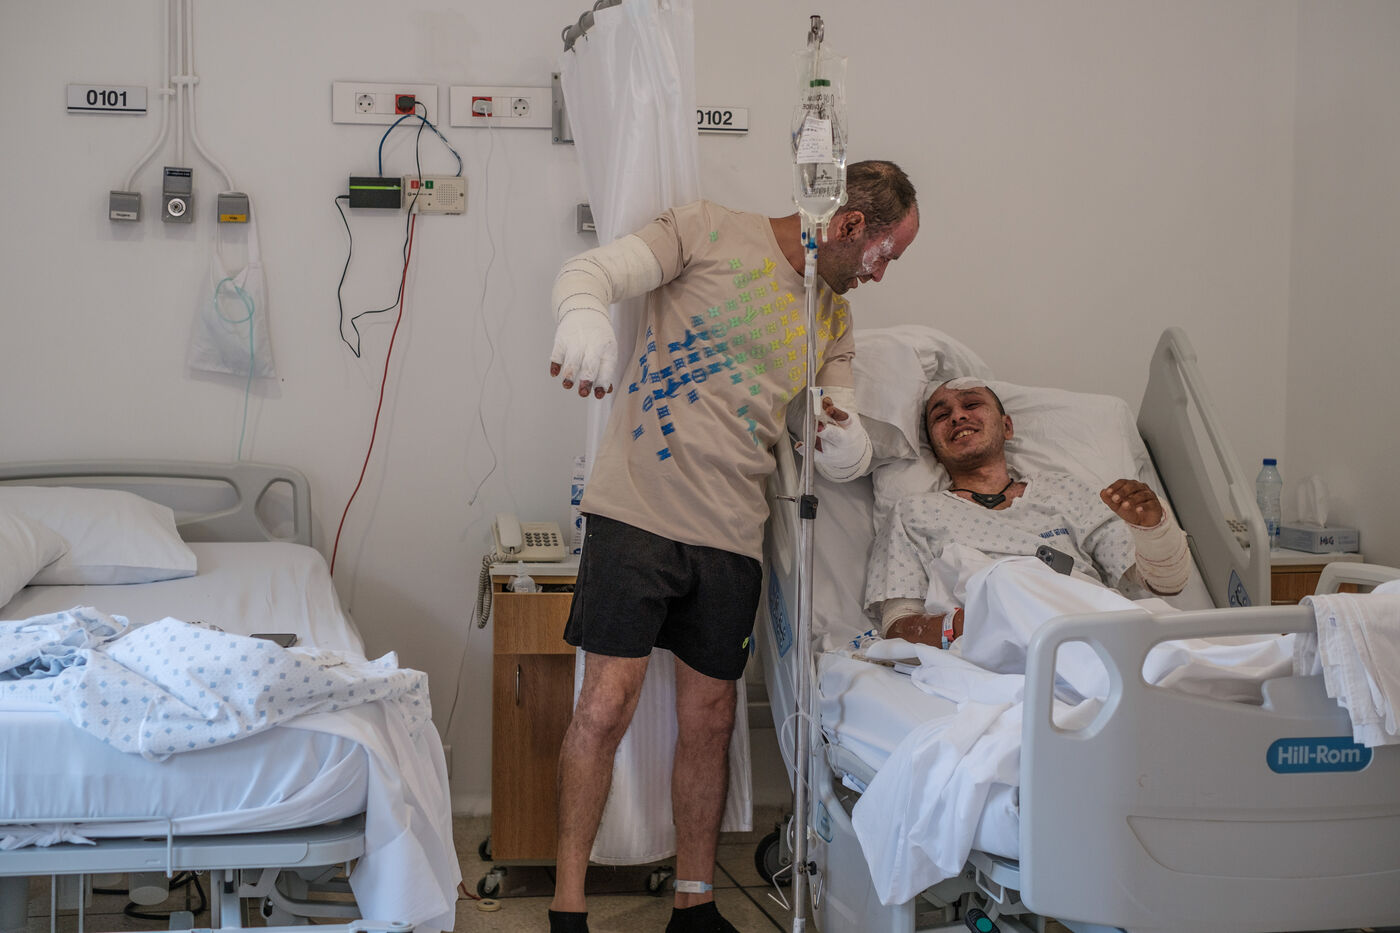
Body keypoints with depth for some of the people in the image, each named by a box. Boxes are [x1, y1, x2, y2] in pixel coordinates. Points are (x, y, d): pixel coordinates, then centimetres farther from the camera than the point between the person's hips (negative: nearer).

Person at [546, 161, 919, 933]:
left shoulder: (832, 318, 17)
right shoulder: (712, 233, 0)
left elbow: (844, 462, 15)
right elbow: (589, 272, -11)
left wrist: (847, 442, -11)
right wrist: (583, 315, -35)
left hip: (730, 536, 6)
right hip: (638, 513, -5)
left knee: (708, 721, 9)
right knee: (607, 703, -11)